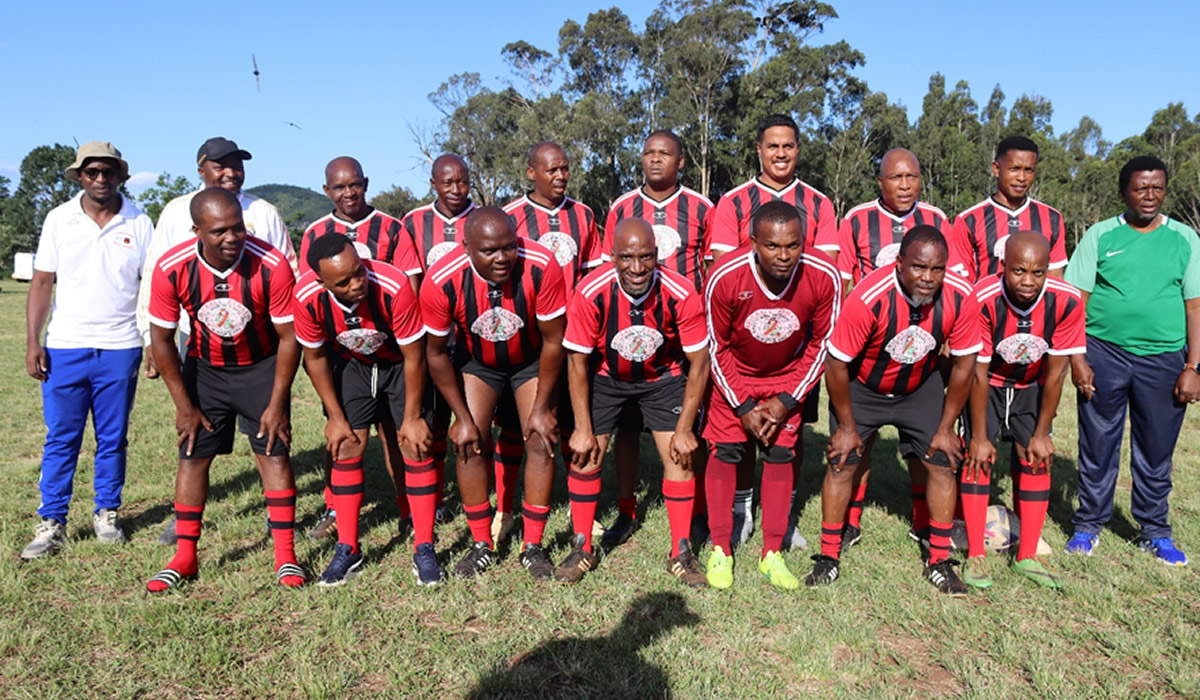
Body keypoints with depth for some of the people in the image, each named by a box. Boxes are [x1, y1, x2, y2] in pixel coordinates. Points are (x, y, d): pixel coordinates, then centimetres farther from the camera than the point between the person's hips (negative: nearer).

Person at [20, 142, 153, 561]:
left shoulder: (139, 224, 2)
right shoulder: (59, 219, 3)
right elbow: (42, 283, 4)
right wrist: (32, 342, -3)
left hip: (120, 348, 0)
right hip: (64, 347, 0)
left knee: (112, 439, 9)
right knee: (60, 439, 3)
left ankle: (107, 514, 21)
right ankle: (51, 524, 12)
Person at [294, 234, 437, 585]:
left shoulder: (394, 287, -37)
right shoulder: (308, 296, -28)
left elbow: (414, 357, -24)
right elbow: (315, 357, -10)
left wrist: (412, 418, -16)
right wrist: (335, 417, -7)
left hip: (400, 362, -2)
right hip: (351, 364, 2)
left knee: (416, 447, -7)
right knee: (346, 446, -3)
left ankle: (424, 550, 4)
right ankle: (347, 550, 10)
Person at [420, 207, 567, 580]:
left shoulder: (541, 266, -33)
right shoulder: (441, 281, -30)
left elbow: (553, 341, -20)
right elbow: (436, 353, -14)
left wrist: (541, 408, -15)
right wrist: (462, 418, -12)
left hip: (531, 360, 0)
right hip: (476, 361, 1)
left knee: (541, 439, -8)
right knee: (469, 443, -7)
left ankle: (533, 547, 7)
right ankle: (481, 546, 10)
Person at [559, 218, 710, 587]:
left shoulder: (681, 294, -29)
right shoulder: (591, 293, -29)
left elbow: (699, 364, -17)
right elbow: (577, 362, -16)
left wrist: (685, 429, -16)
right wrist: (583, 429, -14)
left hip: (663, 378, 0)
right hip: (605, 377, 0)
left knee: (680, 455, -7)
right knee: (585, 455, -4)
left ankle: (681, 553, 11)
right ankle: (582, 549, 14)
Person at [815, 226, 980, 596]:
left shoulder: (961, 299, -25)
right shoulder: (868, 298, -35)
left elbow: (964, 364, -10)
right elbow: (837, 364, -24)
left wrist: (945, 429, -5)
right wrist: (847, 426, -14)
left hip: (921, 386, 3)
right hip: (861, 386, -2)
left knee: (942, 463, -1)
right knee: (842, 462, -5)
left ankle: (940, 562, 16)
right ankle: (828, 558, 10)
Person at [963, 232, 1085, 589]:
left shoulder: (1066, 301, -27)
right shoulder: (983, 299, -33)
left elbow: (1055, 374, -16)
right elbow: (979, 374, -24)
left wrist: (1041, 434, -11)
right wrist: (979, 436, -18)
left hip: (1032, 386, 2)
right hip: (987, 382, -2)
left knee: (1037, 459, -2)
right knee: (977, 456, -11)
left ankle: (1027, 556, 12)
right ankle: (975, 556, -1)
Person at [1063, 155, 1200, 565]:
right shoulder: (1100, 235, 2)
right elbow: (1076, 300, -1)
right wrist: (1076, 358, -8)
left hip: (1164, 359, 1)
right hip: (1104, 354, -1)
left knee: (1156, 451, 10)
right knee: (1098, 445, 7)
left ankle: (1155, 532, 26)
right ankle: (1089, 525, 21)